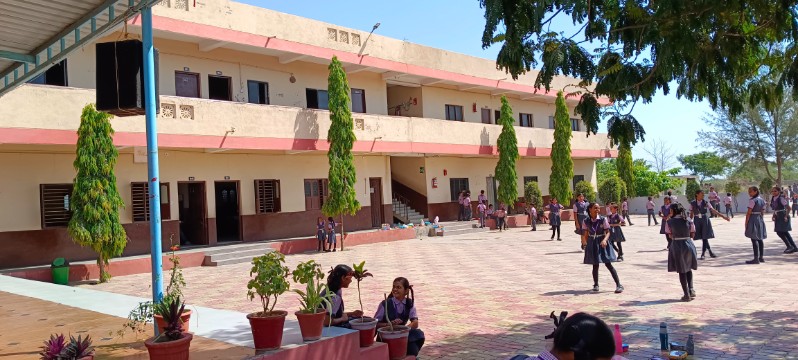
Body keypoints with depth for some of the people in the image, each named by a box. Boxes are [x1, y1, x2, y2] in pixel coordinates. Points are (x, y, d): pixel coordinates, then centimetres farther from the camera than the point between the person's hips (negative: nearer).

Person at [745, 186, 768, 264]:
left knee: (754, 239, -7)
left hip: (753, 219, -9)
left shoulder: (752, 200, -13)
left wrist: (746, 222, -11)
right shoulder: (762, 200, 11)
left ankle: (756, 258, -9)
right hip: (760, 219, 9)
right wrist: (760, 219, 18)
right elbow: (762, 212, 13)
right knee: (760, 239, 14)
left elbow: (749, 213, -15)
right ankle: (761, 257, 20)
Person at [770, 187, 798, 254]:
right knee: (785, 233, 13)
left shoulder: (781, 198, -15)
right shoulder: (773, 199, 8)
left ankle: (790, 246, 5)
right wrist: (773, 216, 8)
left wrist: (786, 216, -22)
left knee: (779, 232, -9)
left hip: (783, 217, -8)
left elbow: (788, 208, -17)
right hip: (778, 217, 8)